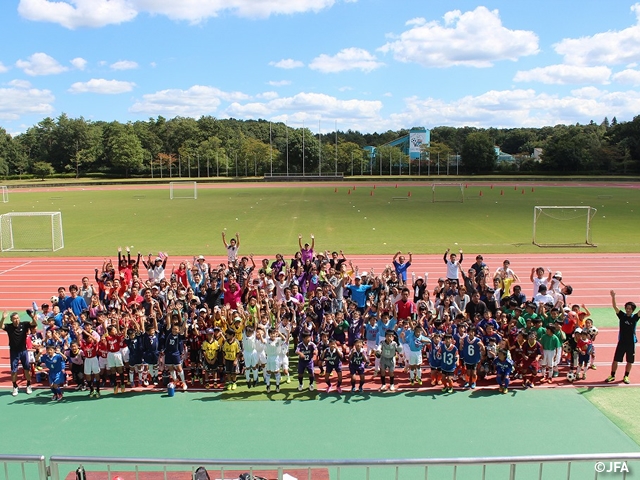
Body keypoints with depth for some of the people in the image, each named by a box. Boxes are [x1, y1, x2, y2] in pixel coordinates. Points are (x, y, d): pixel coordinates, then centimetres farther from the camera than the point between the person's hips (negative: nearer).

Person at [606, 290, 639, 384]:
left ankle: (626, 376, 24)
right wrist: (613, 297, -28)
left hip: (631, 342, 0)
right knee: (615, 359, 1)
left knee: (630, 361, 9)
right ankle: (612, 376, 12)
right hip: (621, 342, 0)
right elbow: (615, 307, -13)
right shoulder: (622, 315, -2)